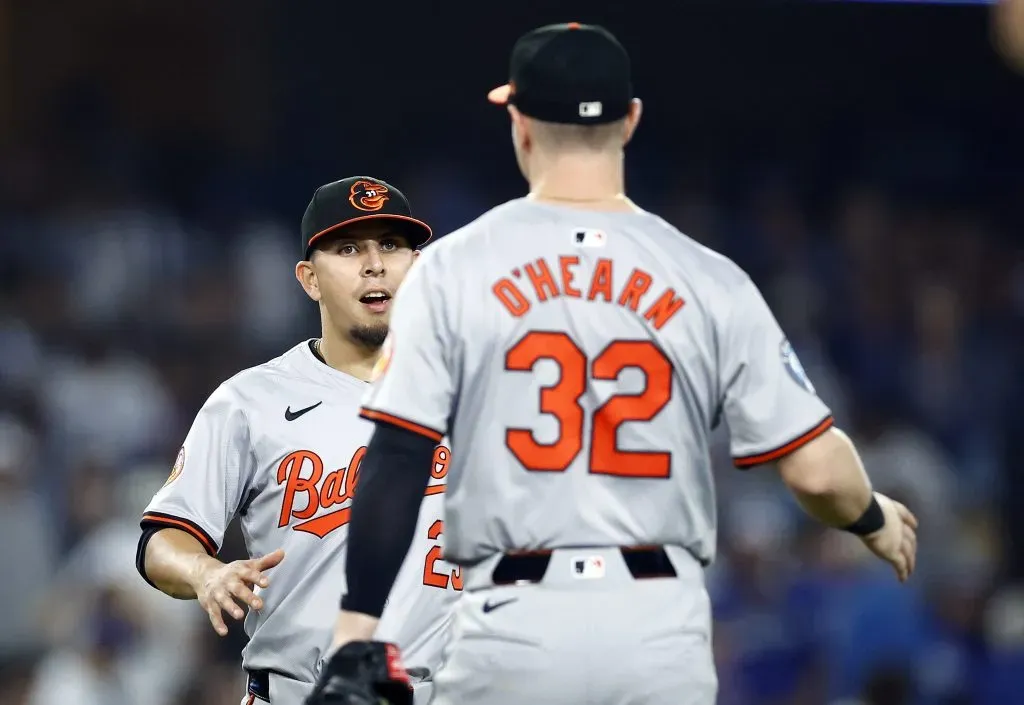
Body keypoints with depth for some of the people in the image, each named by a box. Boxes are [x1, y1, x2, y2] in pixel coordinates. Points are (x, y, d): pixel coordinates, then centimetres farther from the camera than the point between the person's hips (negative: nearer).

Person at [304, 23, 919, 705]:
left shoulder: (453, 270, -1)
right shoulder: (709, 282, 1)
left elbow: (397, 462, -7)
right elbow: (815, 466, 0)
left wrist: (355, 635, -7)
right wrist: (873, 519, 22)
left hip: (513, 624, -1)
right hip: (660, 626, 1)